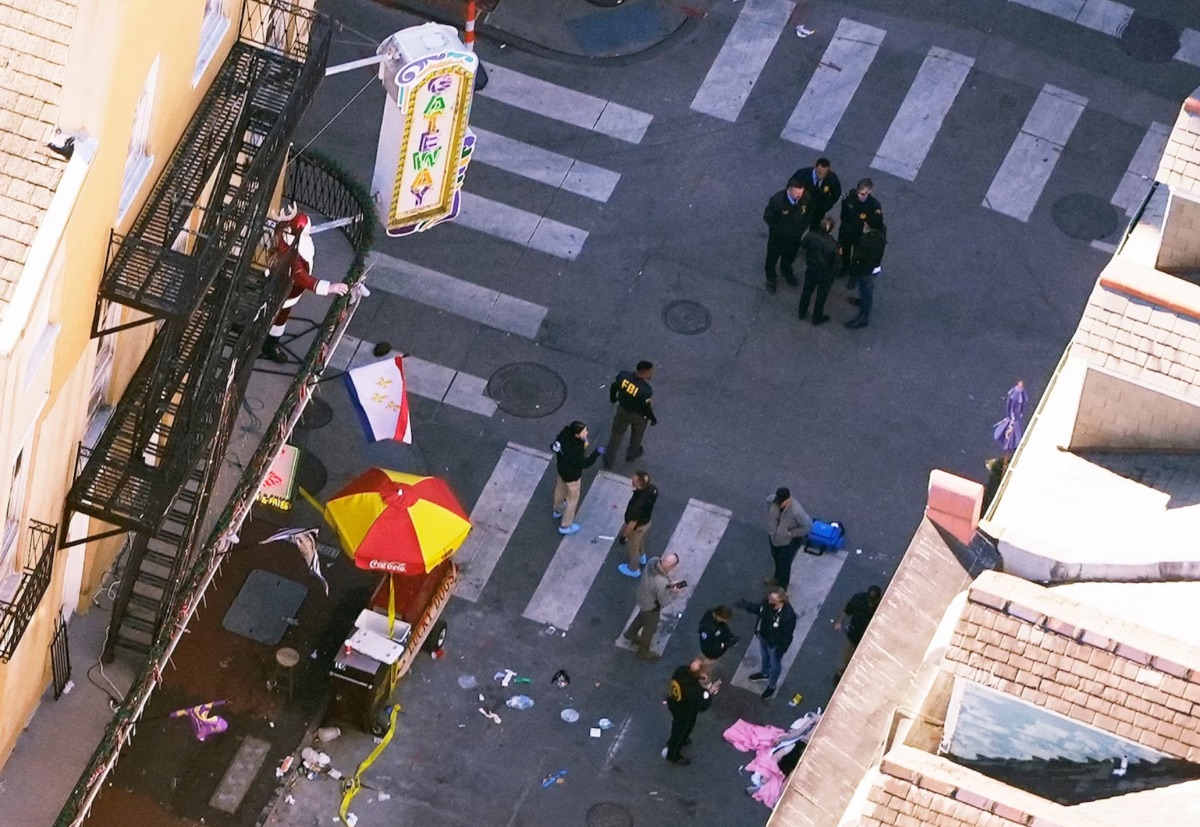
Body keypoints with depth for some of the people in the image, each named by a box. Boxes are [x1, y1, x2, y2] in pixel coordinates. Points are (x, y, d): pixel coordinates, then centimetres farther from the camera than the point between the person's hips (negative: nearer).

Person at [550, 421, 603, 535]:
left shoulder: (565, 433, -23)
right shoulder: (575, 449, -43)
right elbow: (583, 463, -28)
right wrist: (597, 454, -24)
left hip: (561, 467, 8)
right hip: (571, 474, -8)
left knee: (560, 488, 35)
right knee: (573, 498, 17)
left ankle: (558, 510, 64)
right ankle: (565, 526, 37)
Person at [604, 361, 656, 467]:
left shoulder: (623, 376, -25)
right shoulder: (645, 390, -38)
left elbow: (613, 388, -7)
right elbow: (646, 407, -24)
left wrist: (613, 398, 16)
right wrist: (653, 418, -3)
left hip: (623, 410, 3)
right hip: (638, 415, -3)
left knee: (617, 433, 24)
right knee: (636, 434, 28)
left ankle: (608, 459, 36)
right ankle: (632, 454, 54)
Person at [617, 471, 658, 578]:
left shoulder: (637, 504, -46)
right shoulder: (652, 488, -25)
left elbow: (632, 524, -31)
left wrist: (624, 536, -13)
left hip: (637, 526, -6)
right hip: (647, 520, 6)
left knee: (633, 547, 24)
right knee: (640, 539, 37)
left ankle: (634, 569, 51)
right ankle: (641, 556, 66)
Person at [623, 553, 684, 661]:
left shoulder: (653, 561, -25)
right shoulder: (661, 583, -44)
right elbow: (664, 601, -26)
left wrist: (669, 583, -9)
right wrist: (674, 592, -12)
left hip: (643, 595, 7)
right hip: (651, 605, -7)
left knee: (643, 616, 37)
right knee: (650, 628, 21)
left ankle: (631, 634, 63)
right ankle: (643, 653, 46)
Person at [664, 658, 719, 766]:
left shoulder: (682, 670, -24)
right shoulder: (694, 690, -43)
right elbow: (703, 705, -28)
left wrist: (699, 678, -11)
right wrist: (710, 692, -14)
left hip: (674, 703, 7)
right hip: (685, 712, -7)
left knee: (678, 725, 36)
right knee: (682, 730, 22)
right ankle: (673, 756, 47)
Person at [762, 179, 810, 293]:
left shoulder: (806, 197, -26)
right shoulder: (777, 200, -37)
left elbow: (808, 214, -4)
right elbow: (768, 217, -21)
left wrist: (802, 228, -7)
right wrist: (781, 230, -16)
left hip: (795, 235, 3)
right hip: (778, 235, -3)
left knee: (790, 255, 29)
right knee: (772, 257, 21)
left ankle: (786, 272, 59)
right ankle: (770, 279, 48)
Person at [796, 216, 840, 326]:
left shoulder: (810, 236, -24)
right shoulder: (833, 245, -33)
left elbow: (803, 245, -1)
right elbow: (835, 263, -20)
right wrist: (833, 276, -3)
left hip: (810, 271, 3)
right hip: (825, 275, -3)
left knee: (806, 292, 27)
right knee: (821, 296, 21)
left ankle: (802, 313, 46)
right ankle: (817, 318, 40)